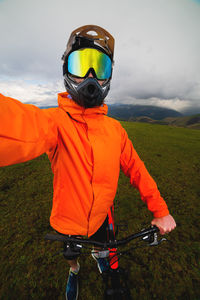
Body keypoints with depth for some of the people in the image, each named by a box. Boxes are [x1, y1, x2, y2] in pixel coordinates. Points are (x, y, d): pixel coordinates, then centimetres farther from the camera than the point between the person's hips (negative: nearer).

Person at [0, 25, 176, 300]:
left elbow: (136, 169, -9)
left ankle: (97, 255, 76)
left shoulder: (114, 128, -13)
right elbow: (24, 129, -48)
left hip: (100, 216, 2)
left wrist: (160, 210, -8)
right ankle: (74, 271, 73)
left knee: (99, 243, 37)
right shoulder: (56, 120, -25)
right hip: (68, 222, -1)